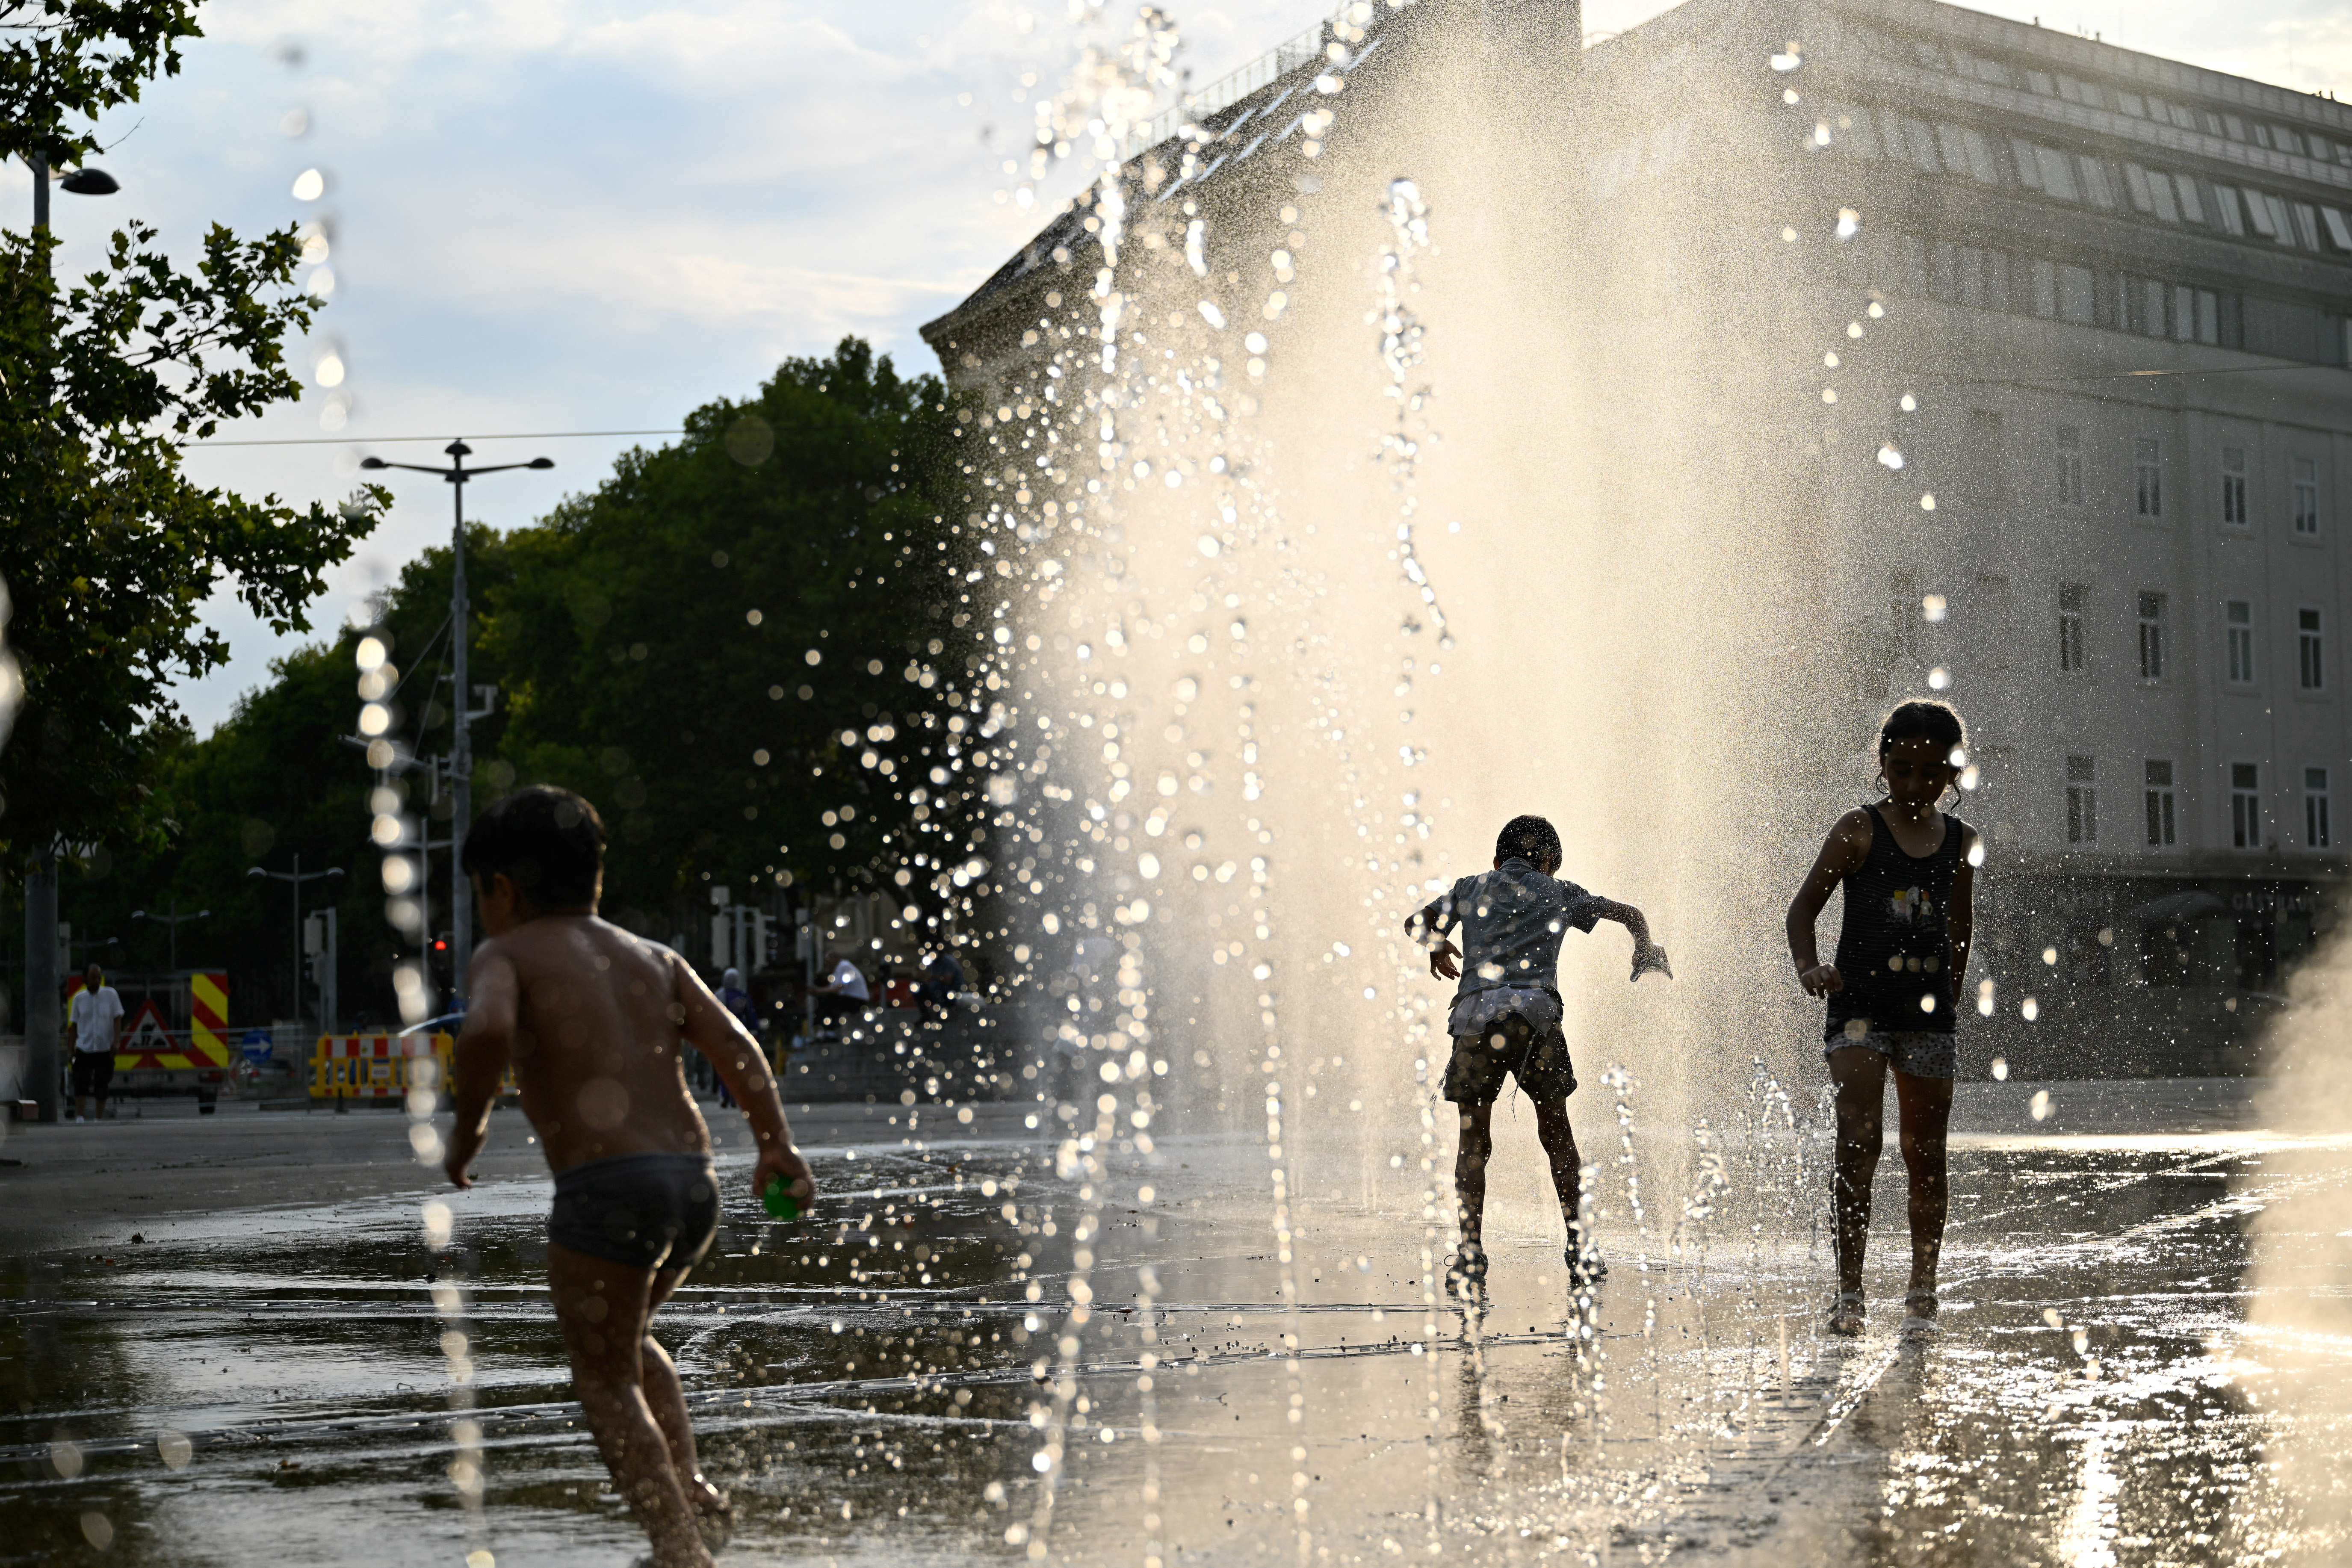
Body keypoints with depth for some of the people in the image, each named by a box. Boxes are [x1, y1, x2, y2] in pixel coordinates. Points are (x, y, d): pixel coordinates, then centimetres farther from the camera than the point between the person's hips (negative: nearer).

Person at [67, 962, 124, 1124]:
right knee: (81, 1083, -12)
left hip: (105, 1049, 0)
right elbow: (74, 1025, 9)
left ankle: (99, 1119, 16)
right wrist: (71, 1049, 6)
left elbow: (117, 1019, 0)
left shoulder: (111, 995, 0)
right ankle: (80, 1117, -14)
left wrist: (115, 1042, -10)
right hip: (83, 1048, 0)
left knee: (102, 1086, 5)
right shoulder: (79, 998, 4)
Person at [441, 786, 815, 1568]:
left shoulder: (505, 956, 5)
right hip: (694, 1181, 6)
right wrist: (777, 1145, 1)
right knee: (623, 1338, 29)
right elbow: (733, 1044, 7)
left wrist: (468, 1123, -3)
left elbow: (487, 1032, -18)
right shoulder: (653, 959, 21)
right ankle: (691, 1488, 15)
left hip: (606, 1186, -6)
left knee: (605, 1380, 6)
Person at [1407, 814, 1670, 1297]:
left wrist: (1437, 948, 56)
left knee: (1474, 1139, 9)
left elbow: (1416, 924, 36)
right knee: (1556, 1131, 13)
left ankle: (1471, 1250, 1)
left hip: (1476, 1012, 0)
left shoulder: (1471, 889, 24)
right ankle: (1578, 1244, 14)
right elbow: (1630, 915, 36)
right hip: (1535, 1011, 0)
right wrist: (1647, 950, 54)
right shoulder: (1559, 893, 23)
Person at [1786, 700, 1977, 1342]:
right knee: (1858, 1143, -13)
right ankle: (1849, 1292, -7)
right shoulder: (1860, 831, -4)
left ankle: (1922, 1295, 18)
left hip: (1928, 1013, 4)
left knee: (1926, 1155, 7)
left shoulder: (1962, 843, 8)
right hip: (1861, 1007, -4)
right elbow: (1804, 906, -5)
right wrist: (1808, 968, -22)